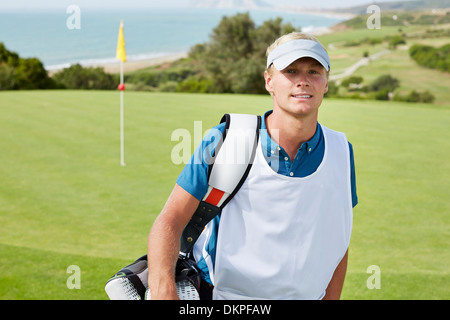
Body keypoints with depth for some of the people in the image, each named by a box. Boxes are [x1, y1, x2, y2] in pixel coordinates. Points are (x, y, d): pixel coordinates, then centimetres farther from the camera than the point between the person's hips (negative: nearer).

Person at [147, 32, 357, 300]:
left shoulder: (341, 151, 2)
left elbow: (337, 240, 10)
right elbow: (170, 220, -12)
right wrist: (163, 288, -27)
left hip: (304, 294, 2)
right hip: (222, 293, -2)